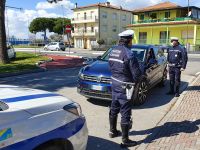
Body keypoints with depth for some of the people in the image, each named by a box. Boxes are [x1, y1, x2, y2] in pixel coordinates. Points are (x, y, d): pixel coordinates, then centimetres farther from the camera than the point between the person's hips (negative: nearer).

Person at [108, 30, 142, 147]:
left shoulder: (113, 51, 4)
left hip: (114, 83, 8)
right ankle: (125, 140, 12)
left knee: (114, 109, 22)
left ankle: (113, 131, 39)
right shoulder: (128, 54, -21)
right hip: (124, 86, -8)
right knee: (125, 113, 2)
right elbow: (136, 73, -19)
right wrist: (134, 80, 1)